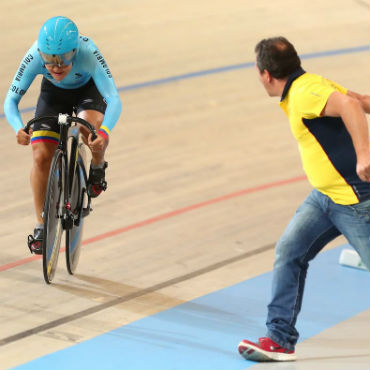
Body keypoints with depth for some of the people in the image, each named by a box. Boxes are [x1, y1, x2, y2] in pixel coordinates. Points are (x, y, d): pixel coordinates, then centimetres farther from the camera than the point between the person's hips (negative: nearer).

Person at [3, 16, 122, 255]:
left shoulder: (88, 53, -40)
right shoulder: (35, 56, -34)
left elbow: (114, 99, -44)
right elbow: (11, 100, -30)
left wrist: (105, 132, -63)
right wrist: (19, 129, -51)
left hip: (88, 90, -2)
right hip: (53, 93, 2)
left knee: (90, 125, -35)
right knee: (41, 157, -13)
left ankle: (98, 167, -1)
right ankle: (41, 225, 4)